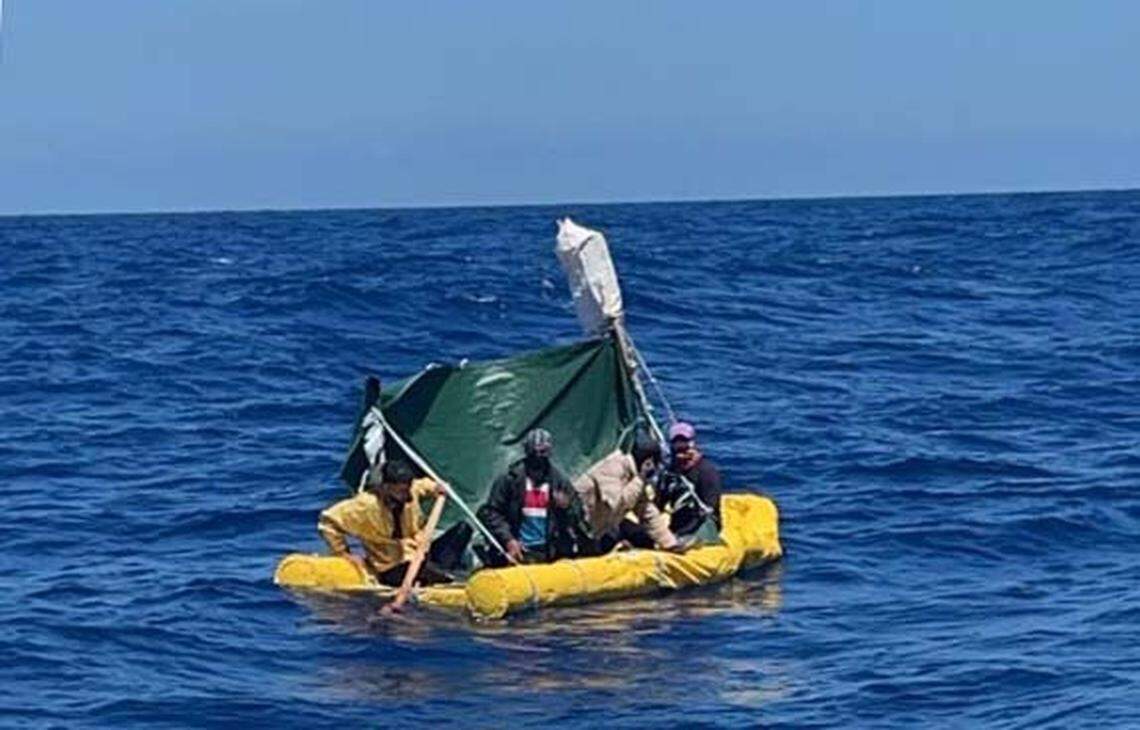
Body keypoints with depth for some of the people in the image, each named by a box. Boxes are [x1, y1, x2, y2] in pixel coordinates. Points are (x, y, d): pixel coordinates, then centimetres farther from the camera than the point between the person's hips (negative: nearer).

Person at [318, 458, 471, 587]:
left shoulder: (411, 492, -4)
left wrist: (434, 489, -3)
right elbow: (328, 521, -15)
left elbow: (423, 485, 21)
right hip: (392, 570, -7)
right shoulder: (365, 506, -20)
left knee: (463, 528, -9)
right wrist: (345, 554, -13)